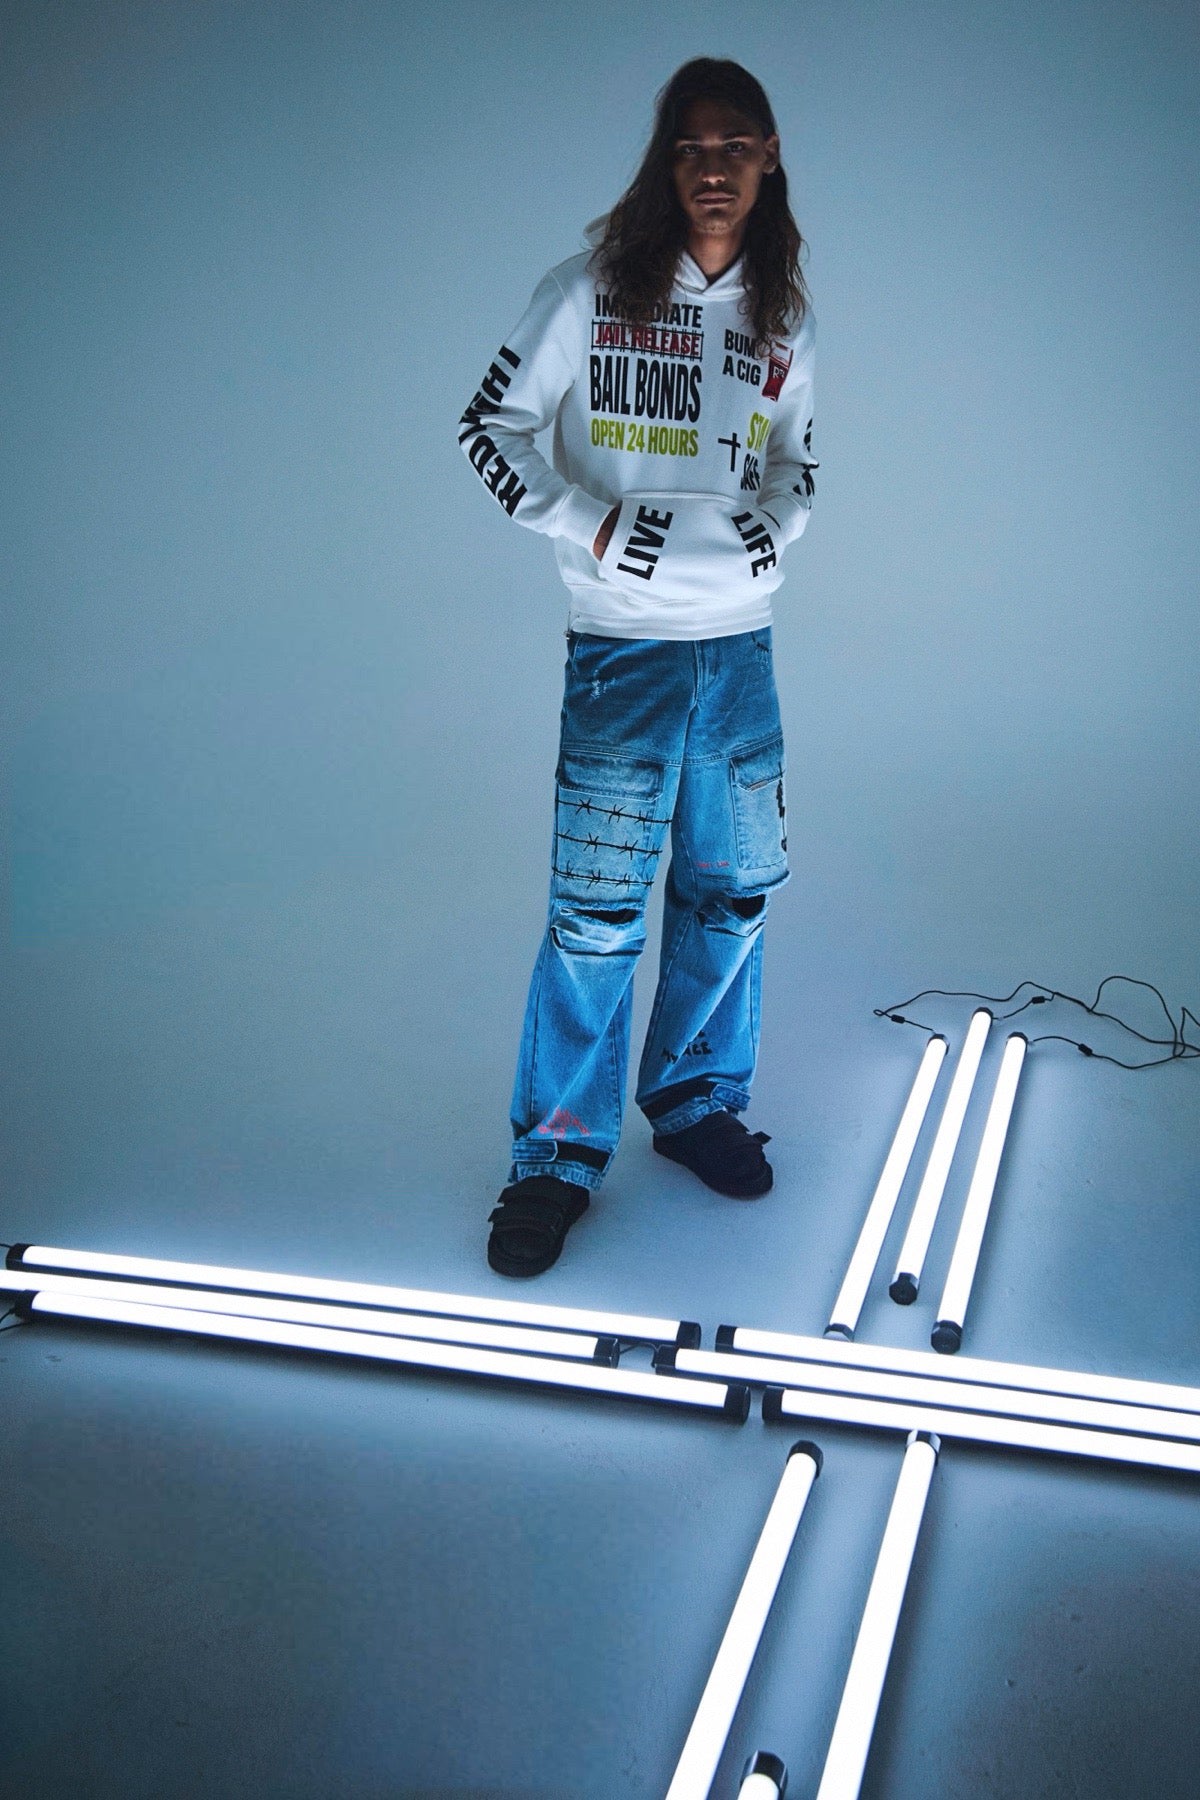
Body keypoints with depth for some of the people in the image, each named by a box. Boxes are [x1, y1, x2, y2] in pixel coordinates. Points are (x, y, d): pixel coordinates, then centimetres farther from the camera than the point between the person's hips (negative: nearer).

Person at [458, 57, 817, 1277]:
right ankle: (557, 1157, 6)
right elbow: (490, 430, -4)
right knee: (598, 906, -5)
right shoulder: (591, 291, -3)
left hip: (741, 642, 5)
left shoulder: (783, 320, 10)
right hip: (622, 644, -5)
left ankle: (695, 1100, 30)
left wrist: (773, 531, 0)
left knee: (734, 884, 11)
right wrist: (594, 527, -14)